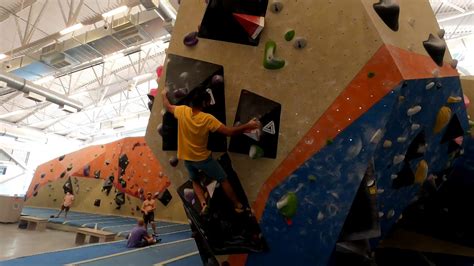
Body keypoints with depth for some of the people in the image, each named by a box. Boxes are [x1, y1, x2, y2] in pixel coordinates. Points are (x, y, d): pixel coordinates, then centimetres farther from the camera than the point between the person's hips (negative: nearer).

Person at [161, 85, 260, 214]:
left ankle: (203, 203, 11)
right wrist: (248, 126, -17)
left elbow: (167, 106, 5)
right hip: (203, 158, -4)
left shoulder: (182, 111, -16)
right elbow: (229, 132, -26)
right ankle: (238, 205, 22)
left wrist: (164, 94, 25)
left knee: (195, 180, 29)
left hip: (187, 158, 4)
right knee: (223, 179, 14)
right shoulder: (207, 119, -26)